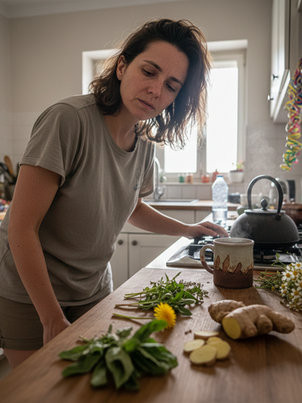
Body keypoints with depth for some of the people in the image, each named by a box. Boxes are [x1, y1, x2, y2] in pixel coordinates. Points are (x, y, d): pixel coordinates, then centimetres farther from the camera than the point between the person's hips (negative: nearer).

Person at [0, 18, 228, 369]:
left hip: (93, 291, 6)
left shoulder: (145, 145, -3)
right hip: (29, 294, -5)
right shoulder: (70, 119, -24)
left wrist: (187, 229, 8)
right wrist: (54, 321, -20)